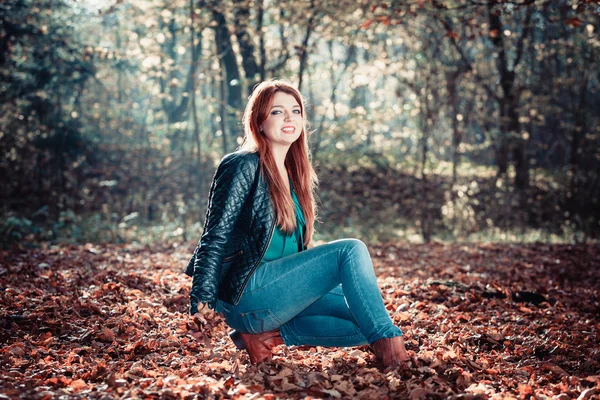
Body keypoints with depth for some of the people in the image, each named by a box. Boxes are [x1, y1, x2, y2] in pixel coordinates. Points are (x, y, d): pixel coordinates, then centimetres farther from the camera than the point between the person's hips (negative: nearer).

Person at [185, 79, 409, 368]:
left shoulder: (293, 175, 16)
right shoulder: (243, 166, -7)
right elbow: (214, 241, -12)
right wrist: (201, 313, -17)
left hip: (282, 292, 8)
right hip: (245, 293, -8)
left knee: (363, 318, -7)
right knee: (351, 250, -17)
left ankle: (270, 336, -9)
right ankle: (387, 344, -21)